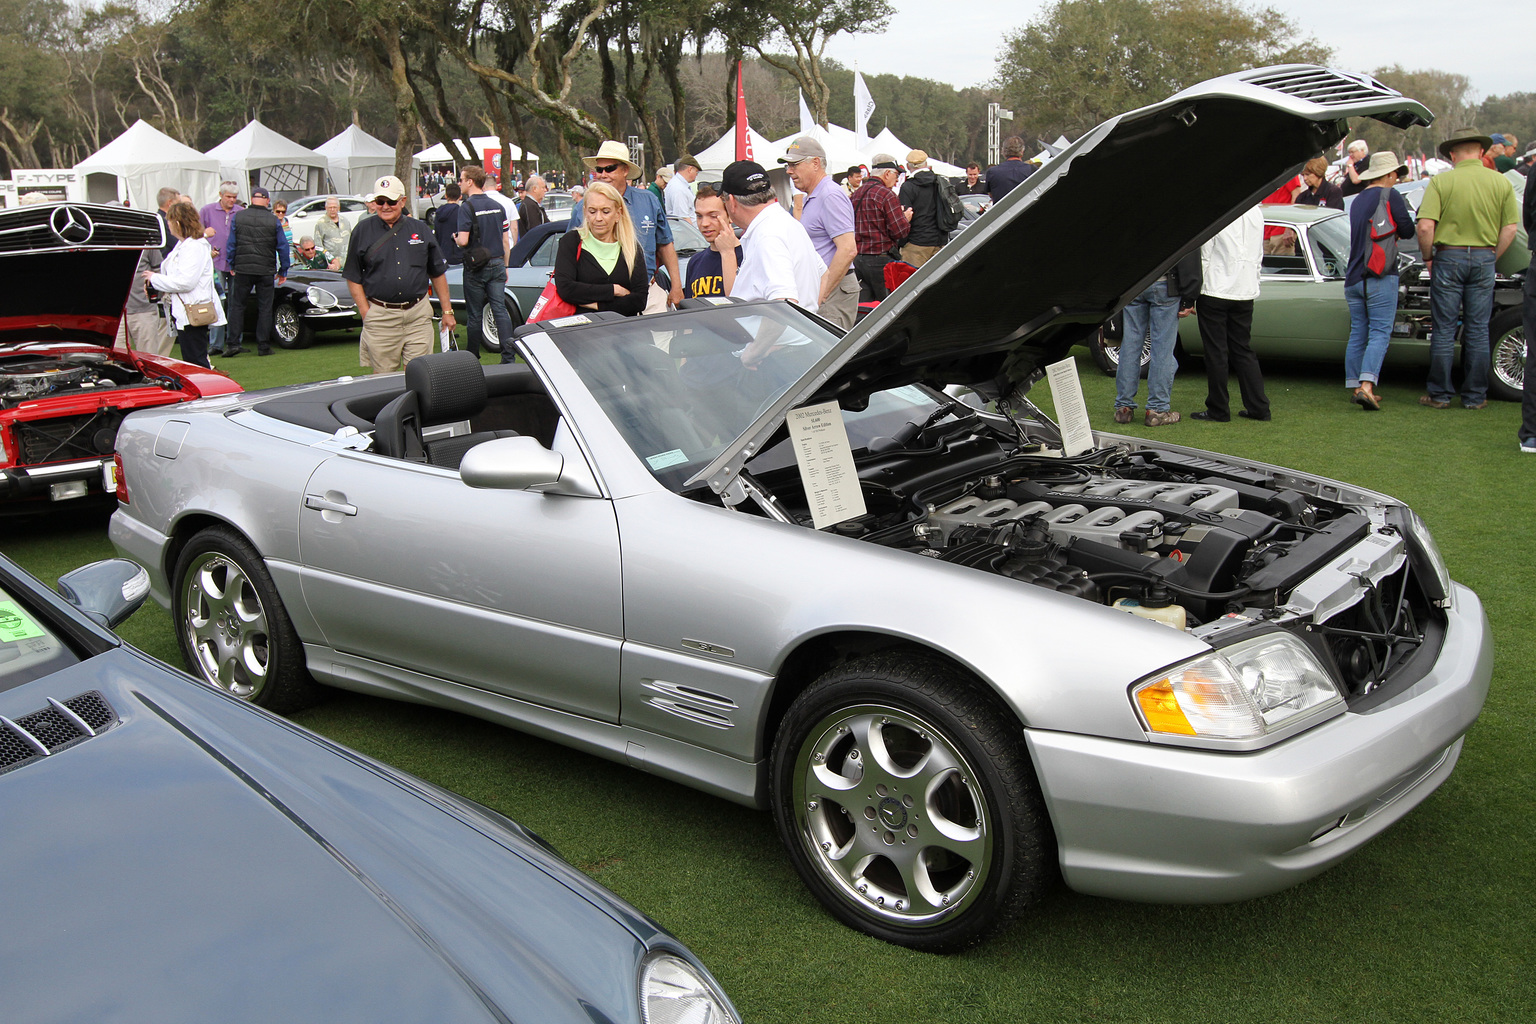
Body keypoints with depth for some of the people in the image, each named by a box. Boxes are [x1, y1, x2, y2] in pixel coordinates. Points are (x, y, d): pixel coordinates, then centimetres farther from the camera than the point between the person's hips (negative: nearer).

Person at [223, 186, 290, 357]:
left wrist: (231, 266, 15)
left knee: (236, 305, 7)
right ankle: (263, 346, 7)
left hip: (242, 268, 1)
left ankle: (232, 343, 0)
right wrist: (283, 271, 11)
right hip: (265, 271, 0)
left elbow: (232, 244, 4)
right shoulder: (273, 221, -2)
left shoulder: (238, 217, 0)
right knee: (265, 308, 6)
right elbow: (283, 247, 2)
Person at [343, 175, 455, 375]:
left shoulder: (420, 230, 9)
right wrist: (366, 313, -6)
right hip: (380, 317, -1)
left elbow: (437, 274, 13)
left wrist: (447, 311, 9)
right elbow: (353, 278, 4)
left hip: (418, 315, 1)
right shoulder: (363, 231, 4)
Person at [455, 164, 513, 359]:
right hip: (497, 264, 5)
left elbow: (463, 240, -18)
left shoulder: (467, 207, -11)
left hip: (476, 267, -5)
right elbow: (506, 241, 10)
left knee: (474, 314, 5)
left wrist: (455, 238, 4)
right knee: (500, 310, 2)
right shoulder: (497, 206, 8)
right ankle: (508, 356, -5)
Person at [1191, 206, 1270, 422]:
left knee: (1216, 352, 2)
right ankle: (1258, 406, 13)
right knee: (1242, 349, 14)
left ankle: (1218, 410, 7)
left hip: (1215, 291, -6)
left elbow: (1203, 256, -11)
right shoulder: (1256, 212, 7)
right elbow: (1258, 256, 13)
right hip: (1245, 293, 6)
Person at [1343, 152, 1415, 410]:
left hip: (1353, 277, 7)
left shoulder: (1357, 200, 19)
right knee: (1380, 332, -9)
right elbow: (1408, 230, -3)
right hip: (1380, 275, -7)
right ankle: (1367, 385, -22)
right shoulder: (1390, 195, -3)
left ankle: (1355, 387, 12)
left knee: (1358, 333, 10)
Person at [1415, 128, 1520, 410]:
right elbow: (1510, 230, 0)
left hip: (1448, 257, -2)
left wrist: (1428, 258, 0)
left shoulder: (1440, 181, -7)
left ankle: (1440, 395, 8)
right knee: (1478, 330, 8)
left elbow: (1425, 227, -15)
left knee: (1443, 330, 4)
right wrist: (1491, 258, 12)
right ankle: (1475, 396, 13)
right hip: (1484, 258, 2)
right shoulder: (1502, 182, 2)